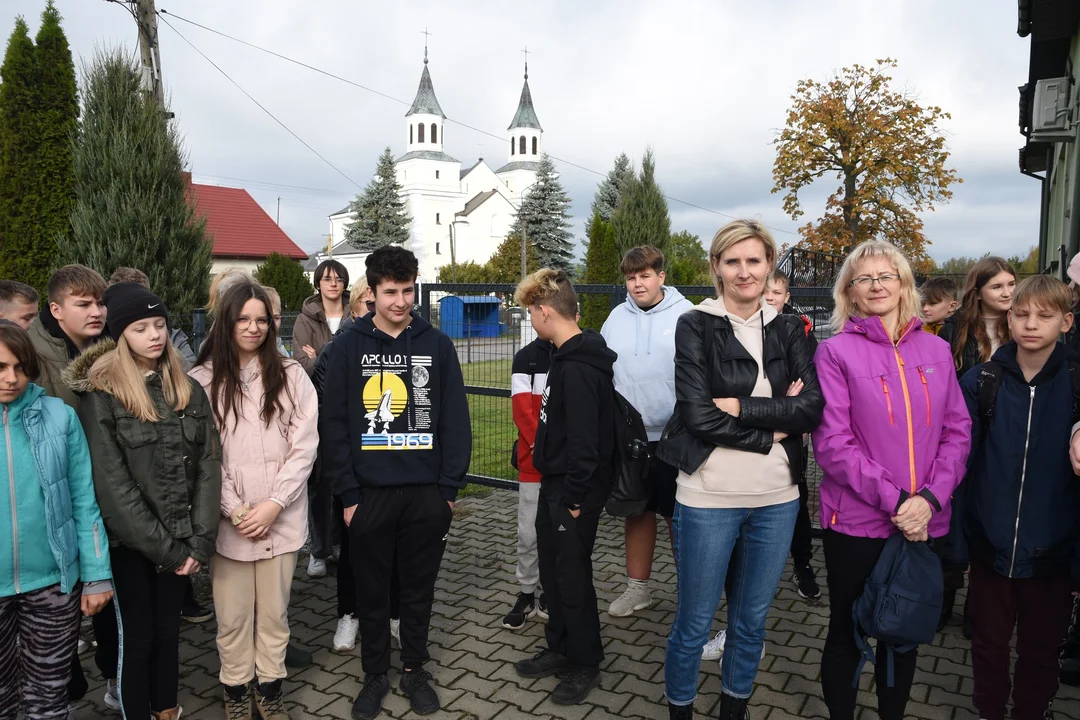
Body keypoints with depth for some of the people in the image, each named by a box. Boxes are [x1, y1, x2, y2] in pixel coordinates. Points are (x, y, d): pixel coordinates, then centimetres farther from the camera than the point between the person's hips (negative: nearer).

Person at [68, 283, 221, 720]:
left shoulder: (188, 390, 2)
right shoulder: (100, 397, -11)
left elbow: (208, 467, -1)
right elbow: (112, 486, -15)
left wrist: (199, 541, -9)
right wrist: (167, 549, -15)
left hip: (180, 541, 4)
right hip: (129, 543, -4)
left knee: (168, 630, 18)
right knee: (136, 637, 10)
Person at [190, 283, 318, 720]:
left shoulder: (291, 375, 0)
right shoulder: (202, 380, -3)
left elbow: (304, 446, -3)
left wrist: (273, 504, -10)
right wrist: (234, 509, -10)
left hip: (281, 517, 1)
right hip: (227, 521, -1)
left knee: (274, 610, 13)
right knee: (232, 614, 10)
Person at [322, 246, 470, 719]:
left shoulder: (437, 345, 0)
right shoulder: (349, 346, -3)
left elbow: (455, 421, 1)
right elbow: (334, 425, -3)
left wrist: (450, 488, -3)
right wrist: (347, 494, -7)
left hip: (426, 493, 1)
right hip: (369, 493, 0)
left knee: (419, 591, 14)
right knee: (372, 593, 13)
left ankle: (415, 671, 34)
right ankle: (375, 675, 33)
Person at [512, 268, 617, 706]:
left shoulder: (578, 368, -24)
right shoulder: (565, 357, 8)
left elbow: (585, 442, -26)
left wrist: (573, 499, -18)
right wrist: (557, 490, 16)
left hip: (573, 492, -10)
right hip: (554, 484, 10)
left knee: (573, 576, 5)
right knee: (552, 571, 19)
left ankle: (585, 664, 23)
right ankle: (561, 649, 35)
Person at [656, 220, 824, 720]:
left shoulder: (789, 330, 6)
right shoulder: (696, 326, -5)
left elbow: (812, 408, -7)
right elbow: (699, 415, -14)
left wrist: (741, 406, -17)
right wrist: (770, 434, -12)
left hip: (777, 500, 4)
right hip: (708, 499, -3)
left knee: (751, 621, 19)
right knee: (694, 623, 10)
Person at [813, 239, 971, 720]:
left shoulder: (935, 350, 6)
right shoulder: (836, 352, -6)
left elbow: (957, 431, 4)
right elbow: (832, 443, -12)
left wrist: (929, 498, -10)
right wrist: (894, 500, -17)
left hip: (925, 522, 4)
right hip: (857, 521, -3)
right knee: (847, 634, 11)